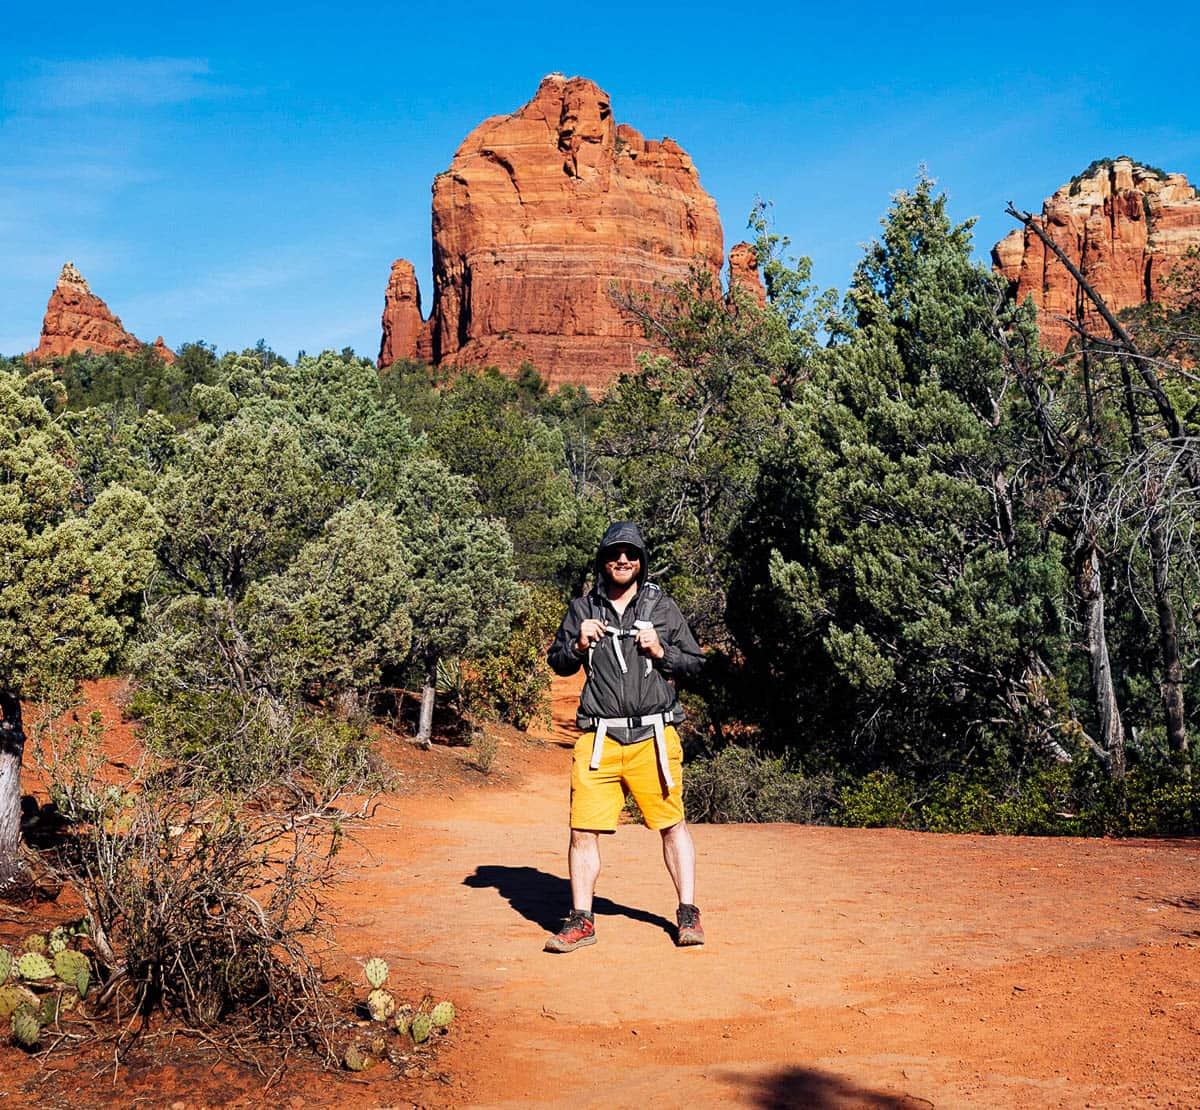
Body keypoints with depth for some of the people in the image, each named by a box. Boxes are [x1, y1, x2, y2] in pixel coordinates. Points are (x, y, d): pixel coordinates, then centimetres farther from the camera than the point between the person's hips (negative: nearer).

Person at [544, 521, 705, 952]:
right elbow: (558, 662, 15)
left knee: (672, 825, 5)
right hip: (598, 739, 1)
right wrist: (579, 645, -4)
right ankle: (581, 920, 11)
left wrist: (660, 651, -7)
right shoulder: (582, 609, 10)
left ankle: (688, 914, 18)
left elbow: (695, 662, 11)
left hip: (653, 737, -1)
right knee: (583, 830, -1)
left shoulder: (663, 607, 8)